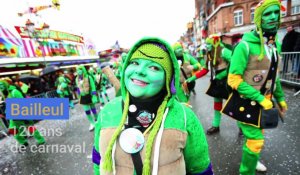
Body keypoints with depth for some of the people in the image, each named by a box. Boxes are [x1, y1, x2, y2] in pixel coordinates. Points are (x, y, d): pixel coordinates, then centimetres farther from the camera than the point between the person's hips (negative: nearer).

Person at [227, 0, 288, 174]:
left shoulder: (276, 45, 6)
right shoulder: (246, 45, -20)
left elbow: (273, 76, 16)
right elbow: (234, 80, -24)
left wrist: (280, 97, 18)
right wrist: (259, 98, -23)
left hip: (264, 100, 8)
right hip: (247, 101, -8)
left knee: (257, 134, 24)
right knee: (255, 140, -2)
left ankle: (251, 159, 51)